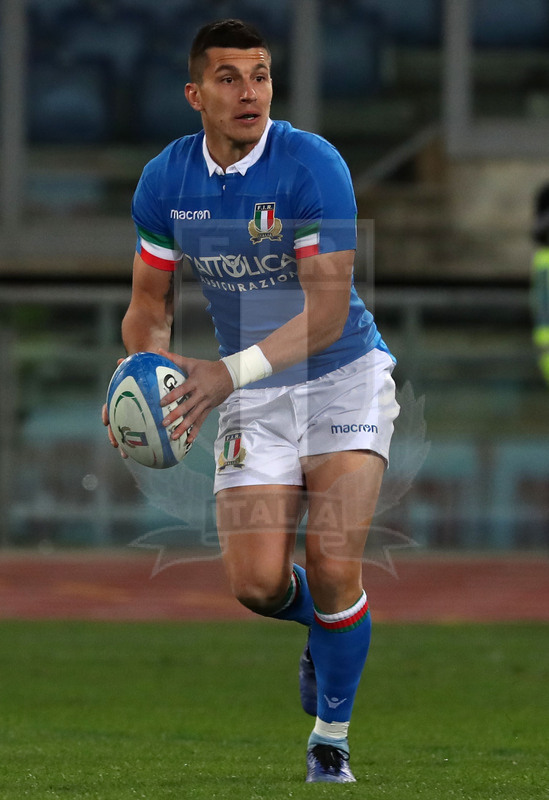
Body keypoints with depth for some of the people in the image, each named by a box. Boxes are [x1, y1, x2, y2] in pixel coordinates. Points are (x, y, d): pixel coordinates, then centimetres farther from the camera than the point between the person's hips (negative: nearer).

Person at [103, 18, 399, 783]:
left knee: (333, 567, -17)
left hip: (343, 377, -3)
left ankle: (331, 742, 6)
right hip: (253, 400, 3)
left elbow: (327, 309, -23)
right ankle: (324, 625, 28)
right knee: (257, 584, -11)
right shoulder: (165, 180, -5)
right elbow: (151, 301, 8)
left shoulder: (311, 165, -19)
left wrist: (231, 371, -35)